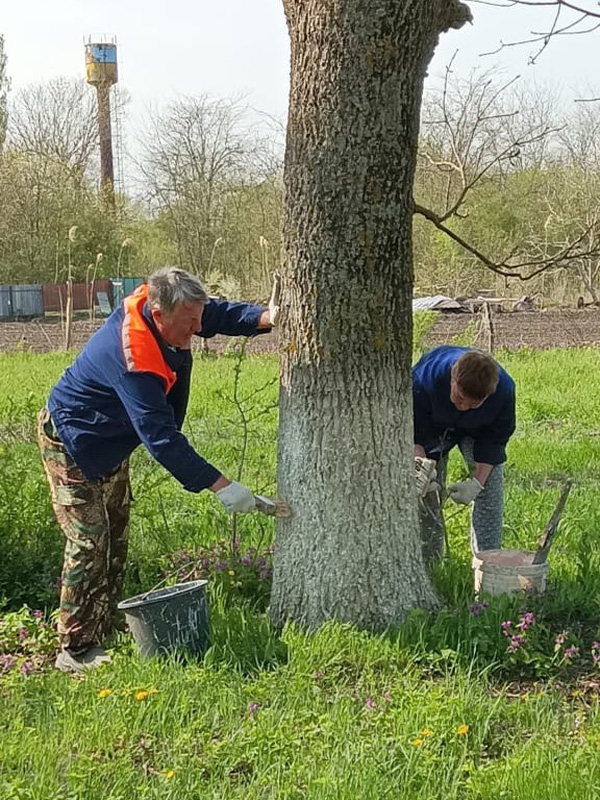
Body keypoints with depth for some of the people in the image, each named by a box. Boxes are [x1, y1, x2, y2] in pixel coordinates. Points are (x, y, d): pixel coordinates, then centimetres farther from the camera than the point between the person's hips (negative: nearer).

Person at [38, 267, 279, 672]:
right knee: (89, 543, -11)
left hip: (111, 446, 10)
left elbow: (219, 313, -1)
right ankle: (75, 650, -2)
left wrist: (266, 318, -21)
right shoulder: (132, 359, -39)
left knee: (115, 537, 15)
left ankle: (104, 628, 26)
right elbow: (161, 438, -39)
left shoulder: (154, 304, -15)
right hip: (72, 445, -10)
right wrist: (221, 486, -38)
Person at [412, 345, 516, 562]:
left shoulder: (504, 390, -36)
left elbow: (494, 440, -21)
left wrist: (476, 482, -29)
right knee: (426, 492, -7)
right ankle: (428, 563, 6)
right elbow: (413, 433, -27)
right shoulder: (425, 380, -41)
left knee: (490, 483, -15)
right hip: (431, 426, -1)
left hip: (477, 430, 1)